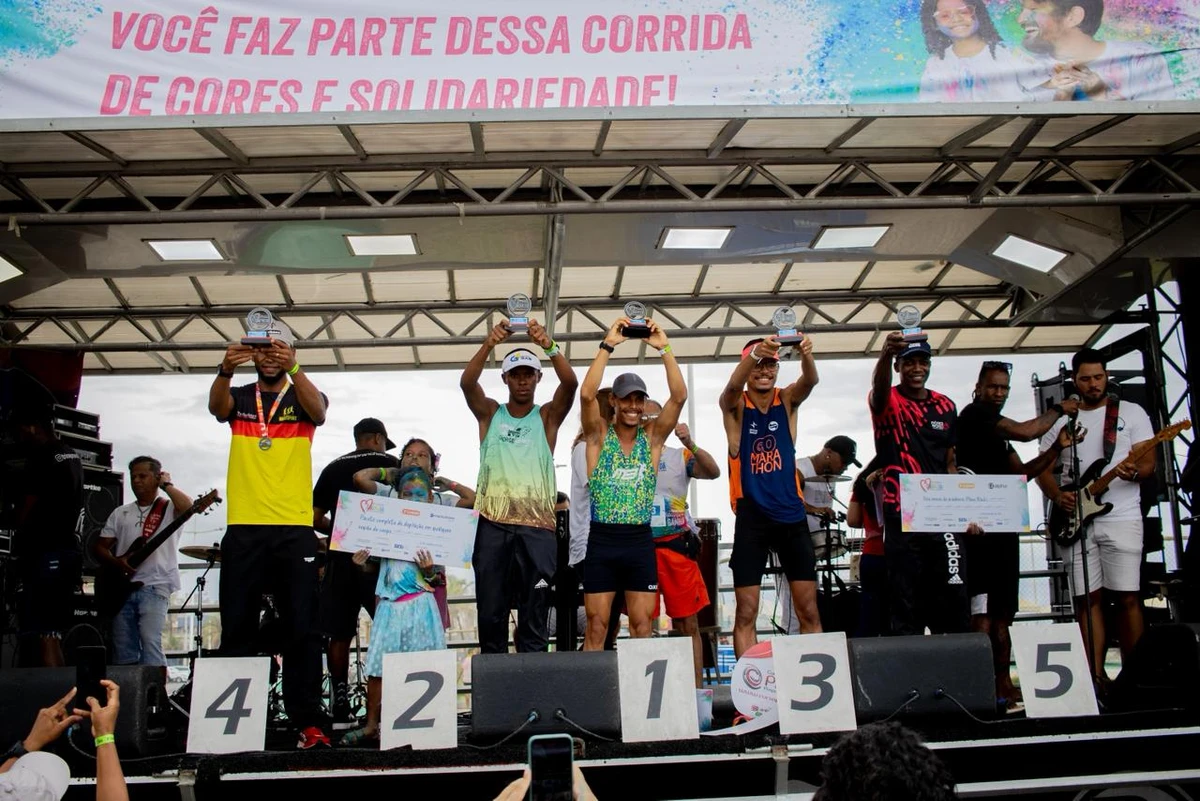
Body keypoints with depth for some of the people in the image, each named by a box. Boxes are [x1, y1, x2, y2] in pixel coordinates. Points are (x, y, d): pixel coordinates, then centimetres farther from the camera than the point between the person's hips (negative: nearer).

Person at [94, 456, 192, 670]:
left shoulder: (169, 509, 5)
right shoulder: (120, 513, 19)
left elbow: (188, 507, -19)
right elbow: (99, 547, 17)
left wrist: (166, 484, -6)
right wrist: (116, 563, -4)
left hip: (155, 586, -5)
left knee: (150, 641, -18)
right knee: (123, 650, 5)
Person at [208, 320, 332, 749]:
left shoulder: (303, 397, 9)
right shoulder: (239, 397, 14)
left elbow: (318, 412, -14)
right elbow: (217, 406, -9)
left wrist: (293, 368, -31)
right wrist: (225, 370, -30)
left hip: (295, 529, -1)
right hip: (243, 529, 2)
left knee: (301, 629, -2)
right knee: (237, 629, 3)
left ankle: (307, 722, 1)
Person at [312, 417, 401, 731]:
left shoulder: (333, 468, 12)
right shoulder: (391, 464, 3)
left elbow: (316, 518, 9)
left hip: (339, 558, 4)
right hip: (379, 558, -3)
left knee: (339, 634, 7)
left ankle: (340, 708, 7)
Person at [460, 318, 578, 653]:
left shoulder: (547, 416, 10)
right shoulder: (490, 413, 12)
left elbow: (570, 383, -8)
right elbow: (467, 383, -6)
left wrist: (549, 345, -24)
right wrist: (490, 343, -22)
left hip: (537, 528, -1)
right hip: (493, 526, 1)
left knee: (534, 620, 0)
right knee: (490, 615, 4)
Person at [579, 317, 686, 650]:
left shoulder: (653, 435, 5)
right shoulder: (598, 434, -1)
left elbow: (679, 396, -9)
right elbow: (587, 394, -19)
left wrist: (664, 348, -15)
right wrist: (608, 345, -21)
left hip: (641, 541, 2)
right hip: (602, 541, -2)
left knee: (642, 626, 5)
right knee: (596, 627, 2)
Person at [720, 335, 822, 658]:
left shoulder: (787, 399, 4)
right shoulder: (735, 405, -2)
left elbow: (810, 381, -17)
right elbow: (732, 387, -25)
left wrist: (806, 355, -40)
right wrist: (755, 353, -44)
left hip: (792, 515, 2)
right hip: (752, 517, -2)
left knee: (808, 610, 5)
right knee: (746, 612, -1)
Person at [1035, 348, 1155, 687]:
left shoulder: (1132, 413, 8)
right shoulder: (1060, 420, 13)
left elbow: (1149, 462, 2)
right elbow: (1043, 468, 13)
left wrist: (1135, 471, -22)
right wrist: (1057, 495, -7)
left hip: (1121, 518, -2)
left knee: (1128, 596, -5)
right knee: (1086, 598, 1)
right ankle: (1097, 676, 6)